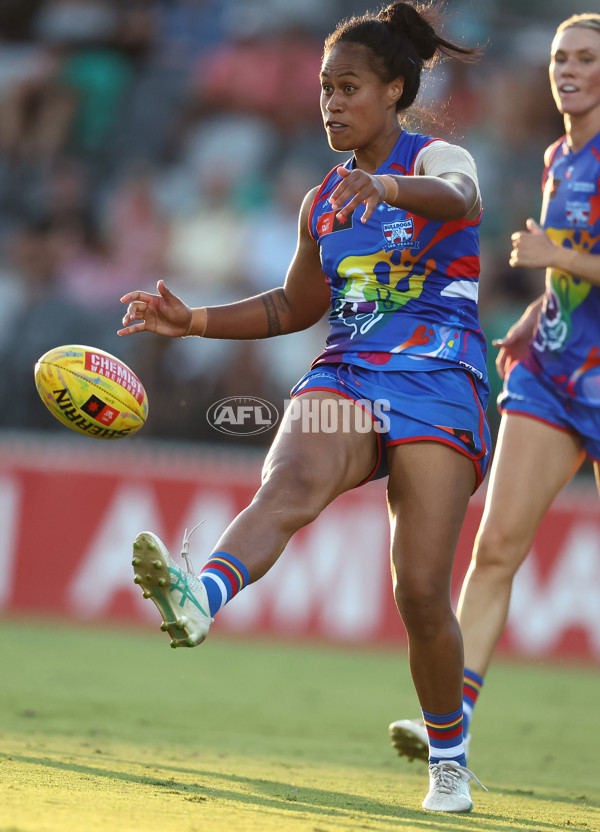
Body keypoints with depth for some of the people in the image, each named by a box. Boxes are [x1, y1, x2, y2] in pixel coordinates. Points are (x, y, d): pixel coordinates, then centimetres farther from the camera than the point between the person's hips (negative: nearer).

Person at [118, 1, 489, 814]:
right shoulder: (323, 204, 18)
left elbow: (455, 196, -26)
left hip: (436, 390, -4)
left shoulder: (438, 158, 0)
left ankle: (449, 757, 14)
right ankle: (199, 599, -62)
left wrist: (385, 185, -49)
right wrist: (194, 320, 15)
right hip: (344, 381, 4)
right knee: (291, 483, -31)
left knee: (422, 593, -9)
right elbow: (296, 306, 30)